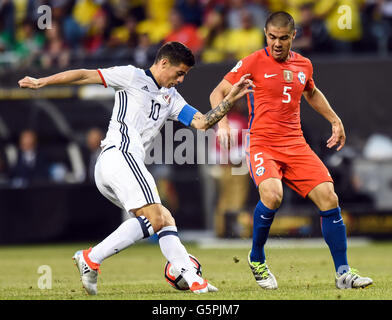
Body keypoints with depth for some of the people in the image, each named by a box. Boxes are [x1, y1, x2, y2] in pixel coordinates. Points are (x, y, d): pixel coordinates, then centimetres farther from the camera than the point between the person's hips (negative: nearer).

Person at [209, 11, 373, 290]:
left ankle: (343, 273, 2)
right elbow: (218, 93, 2)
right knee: (272, 195, -31)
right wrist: (222, 123, -15)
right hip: (262, 144, -5)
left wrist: (335, 120, 27)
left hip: (296, 145, 5)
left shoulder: (303, 65, 11)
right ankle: (257, 259, -4)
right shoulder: (253, 63, -3)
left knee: (329, 199, -8)